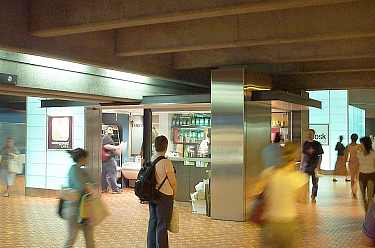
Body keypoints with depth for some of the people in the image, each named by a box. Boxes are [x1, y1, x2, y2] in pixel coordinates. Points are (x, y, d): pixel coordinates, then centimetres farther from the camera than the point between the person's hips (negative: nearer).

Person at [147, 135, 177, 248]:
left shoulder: (150, 160, 0)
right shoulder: (166, 162, -19)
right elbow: (172, 181, -10)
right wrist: (173, 193, 11)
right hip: (164, 196, -7)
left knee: (152, 222, 17)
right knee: (162, 226, 3)